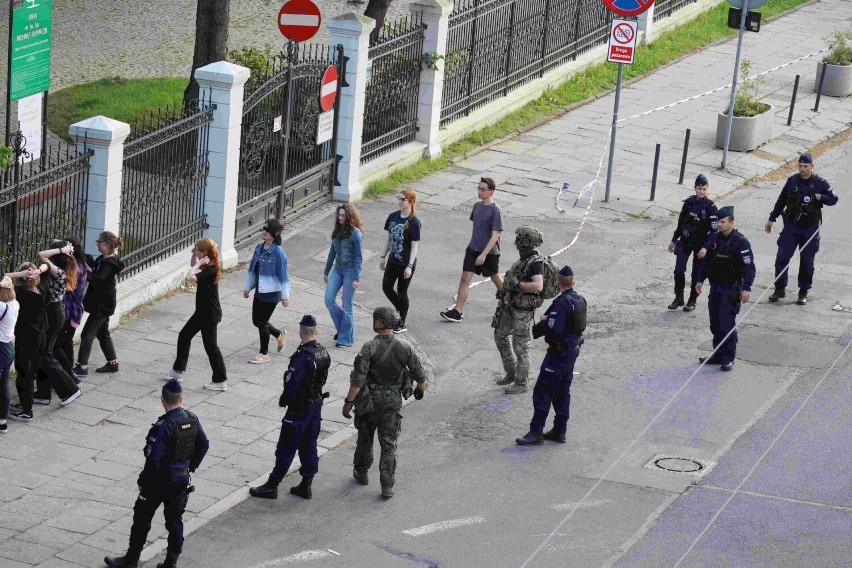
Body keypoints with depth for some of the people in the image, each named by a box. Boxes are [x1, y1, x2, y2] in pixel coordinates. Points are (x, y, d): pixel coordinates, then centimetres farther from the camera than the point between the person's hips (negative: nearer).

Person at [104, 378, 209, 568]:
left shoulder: (162, 427, -24)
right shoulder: (192, 420, -4)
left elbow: (153, 459, -24)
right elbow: (203, 445, 9)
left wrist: (142, 481, -11)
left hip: (159, 481, -6)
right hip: (182, 479, 6)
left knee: (142, 518, 8)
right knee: (175, 520, 15)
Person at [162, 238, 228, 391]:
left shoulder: (211, 270, -25)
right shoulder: (208, 266, 3)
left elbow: (190, 277, -37)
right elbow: (193, 266, 23)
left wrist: (199, 263, -24)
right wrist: (195, 255, 4)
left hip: (210, 314, -10)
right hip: (202, 311, 10)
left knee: (210, 345, -2)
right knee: (184, 336, 19)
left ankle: (221, 381, 7)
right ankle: (177, 371, 31)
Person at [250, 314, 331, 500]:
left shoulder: (302, 356, -26)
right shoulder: (324, 354, 0)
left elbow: (291, 383, -25)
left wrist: (284, 399, -7)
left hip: (299, 408, -8)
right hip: (316, 404, 8)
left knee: (286, 447, 1)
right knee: (309, 445, 16)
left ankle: (272, 486, 10)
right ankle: (306, 486, 22)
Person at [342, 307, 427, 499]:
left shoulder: (370, 347, -18)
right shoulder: (405, 346, -7)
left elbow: (358, 378, -21)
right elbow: (419, 373, 2)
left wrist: (349, 401, -18)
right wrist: (421, 389, 22)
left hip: (370, 400, -2)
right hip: (393, 401, 2)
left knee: (365, 437, 20)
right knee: (389, 444, 6)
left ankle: (361, 472, 37)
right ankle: (387, 486, -1)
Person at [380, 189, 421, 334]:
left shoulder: (414, 222, -18)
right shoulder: (393, 216, 1)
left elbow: (415, 246, -17)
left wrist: (409, 266, -21)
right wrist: (384, 257, 14)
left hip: (406, 263, -7)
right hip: (393, 261, 7)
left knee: (401, 292, 4)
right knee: (386, 287, 13)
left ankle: (402, 323, 20)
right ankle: (401, 310, 35)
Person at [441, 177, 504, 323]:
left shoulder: (495, 211, -19)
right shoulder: (477, 206, 2)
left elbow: (495, 235, -22)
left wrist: (484, 254, -26)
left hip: (489, 252, -5)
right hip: (473, 249, 5)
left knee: (495, 278, 15)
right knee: (465, 277, -4)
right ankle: (457, 312, -6)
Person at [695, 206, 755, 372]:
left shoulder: (740, 242, -13)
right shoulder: (714, 239, 8)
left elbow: (749, 266, -15)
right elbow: (705, 260, 18)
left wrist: (746, 288, -20)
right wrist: (700, 280, 14)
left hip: (731, 288, -7)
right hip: (715, 287, 7)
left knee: (727, 323, -9)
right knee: (715, 323, 11)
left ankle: (728, 358, -3)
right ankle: (718, 354, 21)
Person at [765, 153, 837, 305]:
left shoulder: (819, 183, -6)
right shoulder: (792, 181, 1)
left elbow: (833, 198, 2)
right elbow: (781, 201, 10)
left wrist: (820, 197, -18)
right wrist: (771, 219, 14)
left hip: (810, 228, -2)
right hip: (791, 226, 2)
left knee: (806, 261, 6)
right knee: (782, 257, -1)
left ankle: (803, 292, 16)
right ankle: (780, 289, 10)